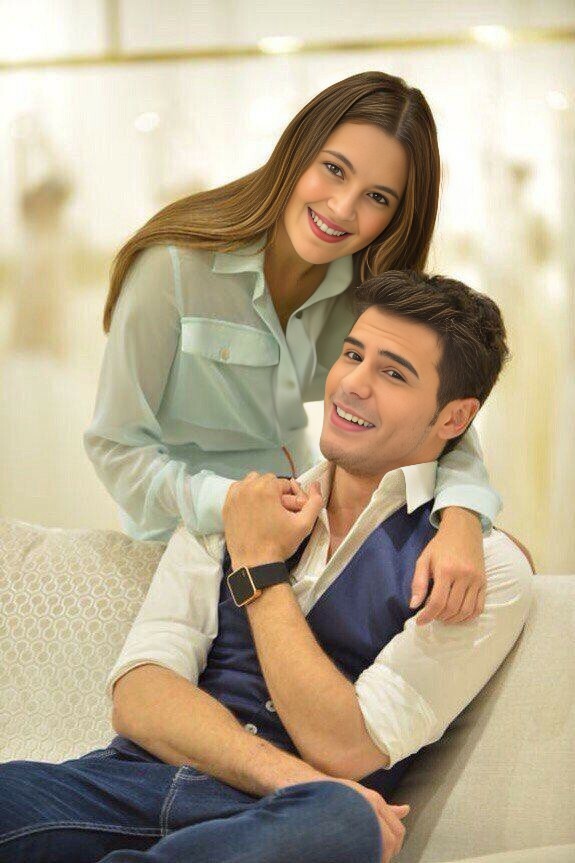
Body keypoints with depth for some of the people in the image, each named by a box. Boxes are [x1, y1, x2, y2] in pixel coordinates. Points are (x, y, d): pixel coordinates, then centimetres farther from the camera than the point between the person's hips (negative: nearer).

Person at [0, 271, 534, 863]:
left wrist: (260, 567, 1)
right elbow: (137, 700, 3)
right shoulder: (229, 511, 17)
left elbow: (343, 748, -7)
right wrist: (288, 777, -14)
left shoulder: (486, 567, 5)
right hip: (131, 782, 1)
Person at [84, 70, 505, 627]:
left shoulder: (366, 288, -9)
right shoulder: (174, 267, -25)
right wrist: (229, 503, -38)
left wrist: (461, 518, -37)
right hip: (185, 532, -4)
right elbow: (116, 445, -21)